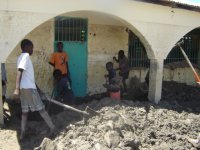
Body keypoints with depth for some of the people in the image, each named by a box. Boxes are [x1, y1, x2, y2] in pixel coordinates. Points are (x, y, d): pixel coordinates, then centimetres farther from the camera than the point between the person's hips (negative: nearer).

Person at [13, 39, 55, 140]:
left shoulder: (21, 57, 18)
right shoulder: (26, 56, -11)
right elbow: (19, 72, -24)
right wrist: (17, 88, -32)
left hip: (24, 88, 9)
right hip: (29, 88, -9)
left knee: (25, 111, 10)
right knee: (41, 109, -1)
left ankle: (22, 133, 10)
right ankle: (52, 127, 7)